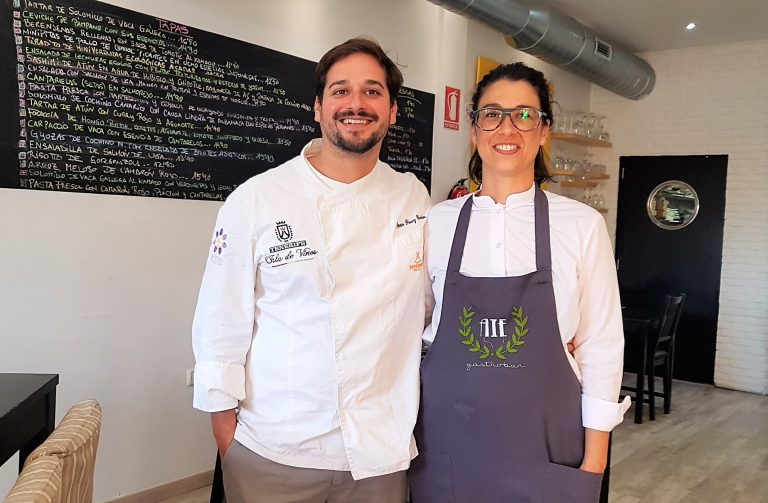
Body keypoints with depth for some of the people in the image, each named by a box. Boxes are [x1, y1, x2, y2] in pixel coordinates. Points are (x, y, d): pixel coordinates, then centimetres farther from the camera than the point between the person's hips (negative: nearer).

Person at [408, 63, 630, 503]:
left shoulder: (582, 225, -6)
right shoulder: (438, 221, -2)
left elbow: (601, 346, -2)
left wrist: (593, 464, -3)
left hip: (544, 447, -1)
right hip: (449, 443, 1)